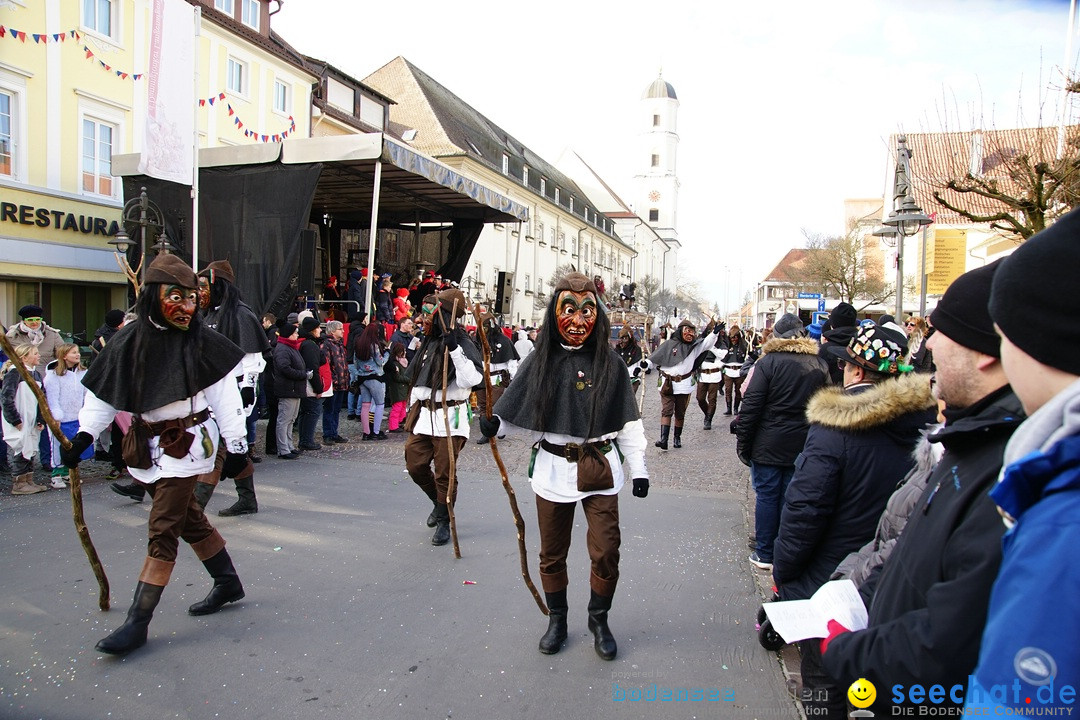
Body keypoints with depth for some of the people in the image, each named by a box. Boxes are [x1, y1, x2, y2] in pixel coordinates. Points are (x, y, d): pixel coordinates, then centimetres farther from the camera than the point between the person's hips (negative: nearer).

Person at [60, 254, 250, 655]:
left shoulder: (202, 343, -10)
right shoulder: (130, 342, -1)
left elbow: (225, 396, -8)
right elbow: (104, 393, 5)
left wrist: (236, 445, -8)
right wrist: (83, 436, -5)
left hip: (187, 441, -5)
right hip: (149, 443, 5)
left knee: (162, 530, -6)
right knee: (188, 517, 16)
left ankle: (138, 622, 2)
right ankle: (228, 582, 34)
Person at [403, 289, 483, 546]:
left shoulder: (463, 343, -13)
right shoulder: (429, 342, 13)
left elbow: (471, 379, -29)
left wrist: (455, 349, -33)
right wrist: (412, 409, 23)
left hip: (450, 417, -8)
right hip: (423, 416, 8)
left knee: (444, 473, 0)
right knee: (415, 465, 10)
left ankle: (444, 521, 19)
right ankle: (439, 503, 36)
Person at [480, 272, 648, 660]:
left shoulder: (610, 362, -1)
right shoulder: (541, 362, -1)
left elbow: (628, 420, 3)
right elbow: (519, 413, 0)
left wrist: (638, 468, 1)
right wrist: (494, 423, -21)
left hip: (599, 469, 0)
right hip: (554, 469, 1)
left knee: (606, 550, -1)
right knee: (552, 553, 12)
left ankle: (599, 619, 25)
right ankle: (557, 620, 34)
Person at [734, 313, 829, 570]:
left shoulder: (768, 362, -10)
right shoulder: (820, 365, 5)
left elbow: (751, 406, -12)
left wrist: (743, 443, -6)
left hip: (769, 445, -4)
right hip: (802, 448, 4)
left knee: (766, 496, 6)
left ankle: (764, 554, 13)